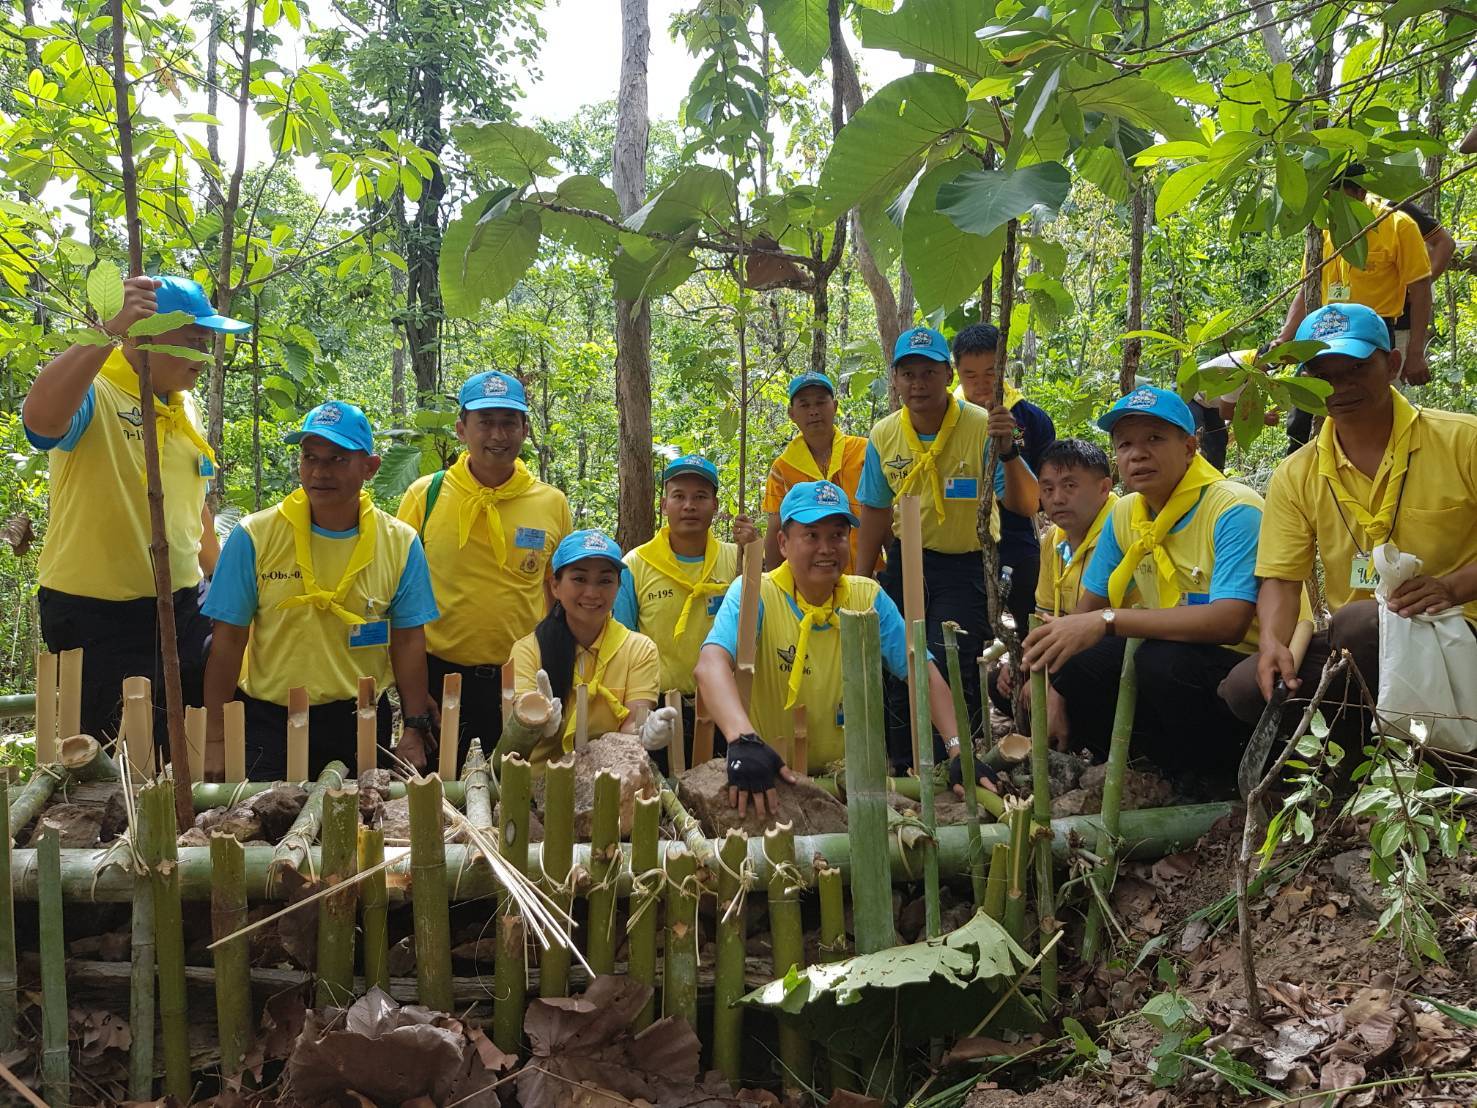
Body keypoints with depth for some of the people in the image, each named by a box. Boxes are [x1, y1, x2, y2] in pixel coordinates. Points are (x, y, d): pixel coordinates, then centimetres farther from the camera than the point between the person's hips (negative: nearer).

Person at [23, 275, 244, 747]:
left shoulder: (185, 406, 11)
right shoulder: (92, 393, -13)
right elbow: (39, 417, -37)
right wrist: (110, 332, -42)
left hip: (181, 607, 7)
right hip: (96, 618, -7)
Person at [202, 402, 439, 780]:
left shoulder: (401, 543, -2)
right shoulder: (253, 536, -6)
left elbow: (408, 642, 1)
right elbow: (229, 641, -4)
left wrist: (414, 731, -4)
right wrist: (215, 739, -5)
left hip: (362, 721, 2)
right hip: (268, 721, -1)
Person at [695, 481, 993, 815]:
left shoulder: (868, 597, 1)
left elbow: (926, 674, -2)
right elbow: (712, 665, -28)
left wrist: (958, 750, -19)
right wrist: (743, 740, -46)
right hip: (771, 779, -2)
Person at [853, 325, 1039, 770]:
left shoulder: (982, 427, -15)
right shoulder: (883, 436, 0)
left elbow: (1024, 505, -19)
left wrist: (1008, 452, -36)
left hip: (965, 565, -4)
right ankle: (902, 771, 23)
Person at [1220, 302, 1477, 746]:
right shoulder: (1295, 477, 6)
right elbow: (1281, 579, 2)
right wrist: (1273, 641, -19)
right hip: (1350, 643, 4)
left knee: (1357, 622, -36)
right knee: (1245, 686, -22)